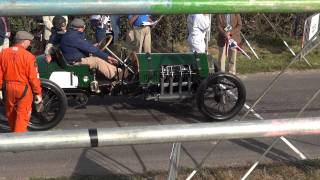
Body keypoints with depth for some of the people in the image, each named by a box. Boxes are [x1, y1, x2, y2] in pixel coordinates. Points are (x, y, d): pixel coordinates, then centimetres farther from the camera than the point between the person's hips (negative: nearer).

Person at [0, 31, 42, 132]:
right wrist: (38, 93, -6)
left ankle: (14, 131, 43)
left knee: (11, 113, 23)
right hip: (24, 88, -5)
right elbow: (33, 77, -15)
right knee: (22, 115, 5)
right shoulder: (28, 56, -17)